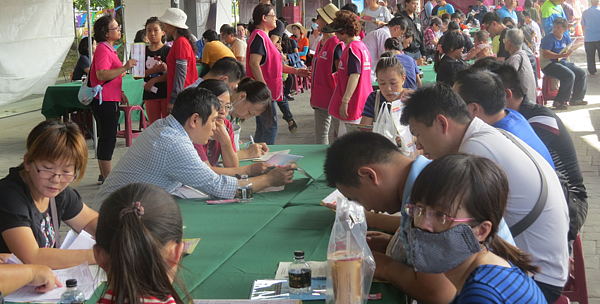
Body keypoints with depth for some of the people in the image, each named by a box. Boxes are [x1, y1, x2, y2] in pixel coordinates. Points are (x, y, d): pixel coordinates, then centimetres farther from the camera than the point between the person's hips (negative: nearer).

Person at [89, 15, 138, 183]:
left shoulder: (109, 49, 18)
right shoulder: (103, 49, -16)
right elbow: (102, 75, -29)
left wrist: (119, 92, 25)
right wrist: (125, 68, -30)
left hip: (109, 100, 11)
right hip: (105, 101, -11)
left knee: (106, 138, 15)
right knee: (108, 139, -7)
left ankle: (104, 176, 23)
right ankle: (107, 178, -2)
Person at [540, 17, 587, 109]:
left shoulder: (565, 36, 9)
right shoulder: (548, 38, -13)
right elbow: (545, 54, -25)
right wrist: (561, 55, -32)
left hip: (563, 62, 8)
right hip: (549, 64, -8)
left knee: (582, 73, -1)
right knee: (569, 75, -29)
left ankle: (576, 99, 11)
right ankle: (559, 102, -22)